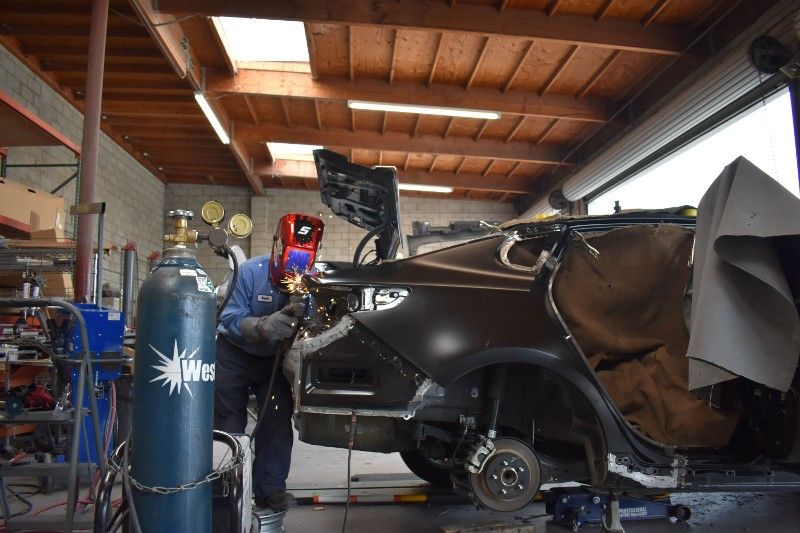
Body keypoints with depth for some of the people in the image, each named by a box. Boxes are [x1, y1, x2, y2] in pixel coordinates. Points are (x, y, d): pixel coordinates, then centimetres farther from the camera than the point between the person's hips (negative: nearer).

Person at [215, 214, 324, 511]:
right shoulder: (250, 271, -23)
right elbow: (230, 319, -28)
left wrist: (304, 319, -43)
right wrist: (264, 326, -47)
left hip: (275, 360, 2)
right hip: (235, 355, -2)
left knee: (277, 424, -1)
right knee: (227, 425, 3)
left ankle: (270, 488, 12)